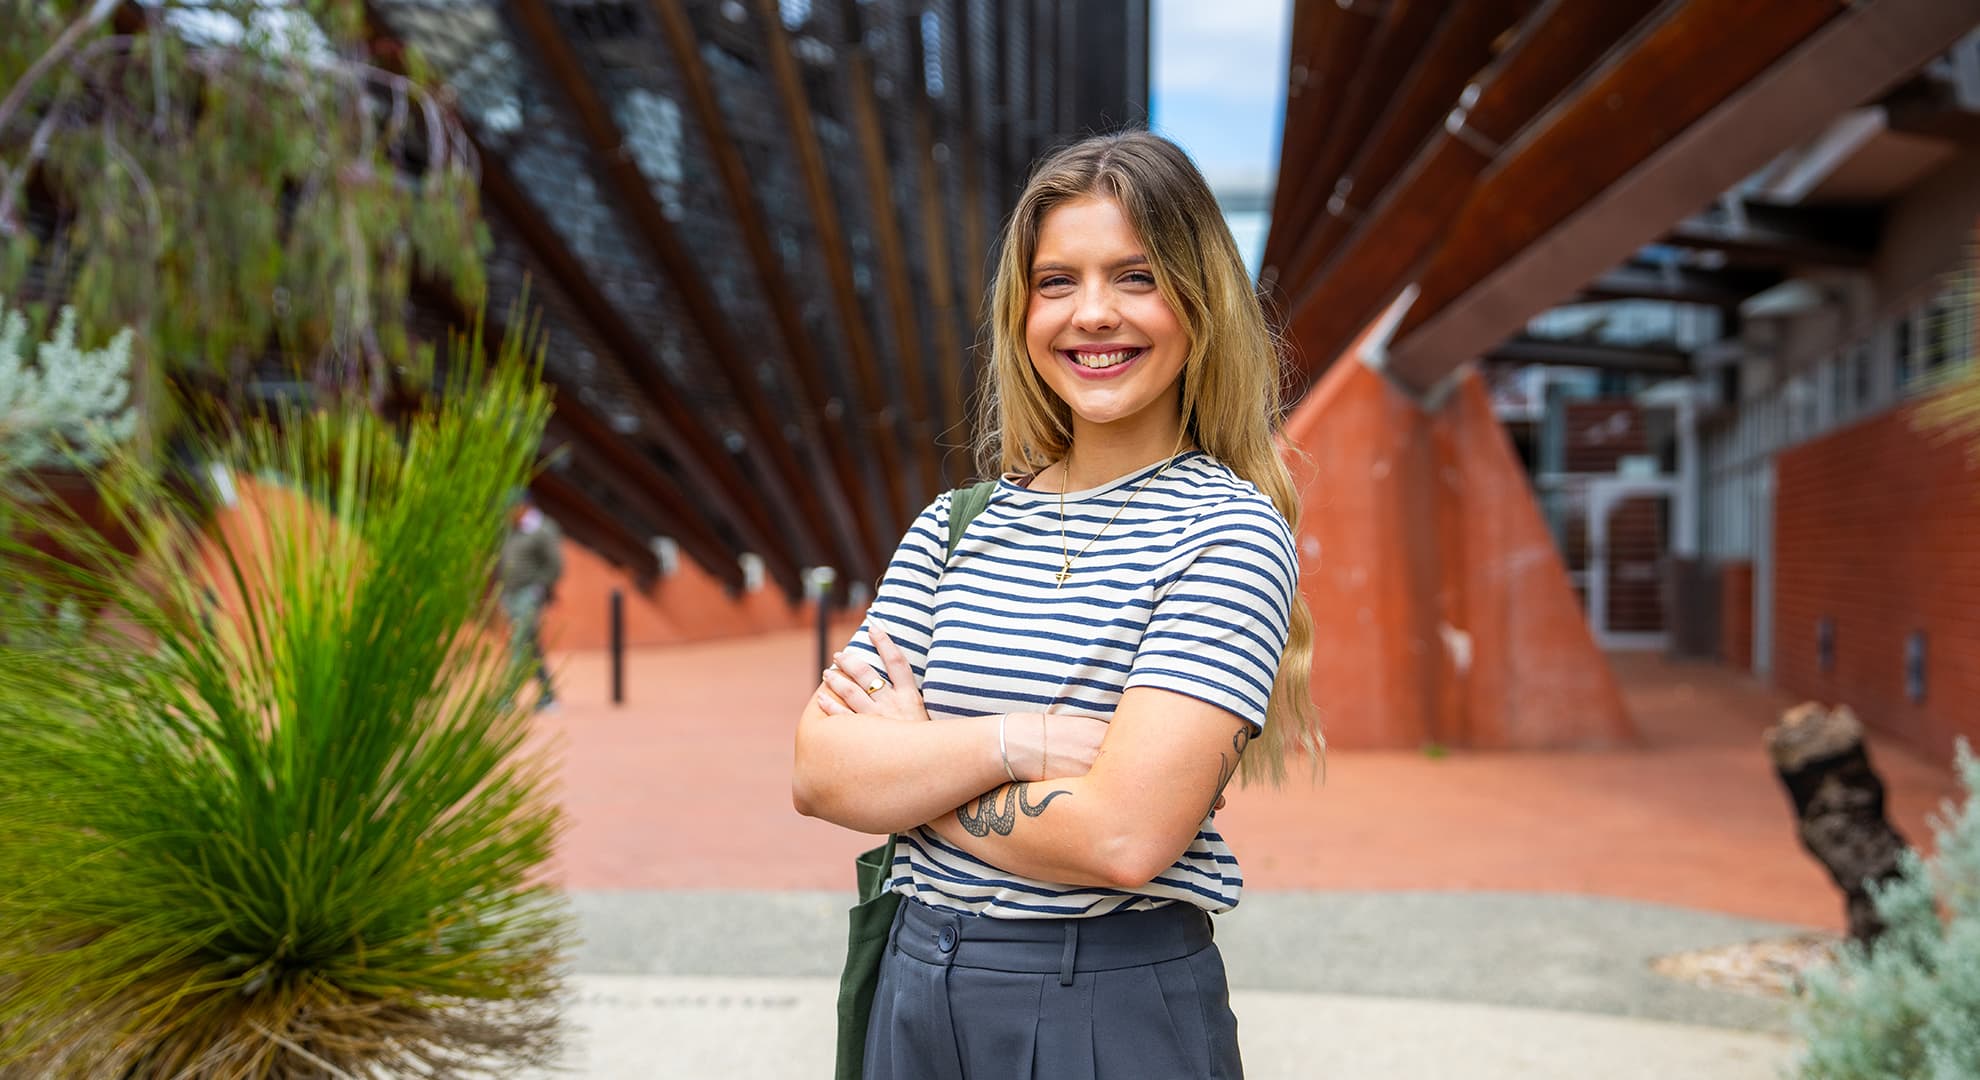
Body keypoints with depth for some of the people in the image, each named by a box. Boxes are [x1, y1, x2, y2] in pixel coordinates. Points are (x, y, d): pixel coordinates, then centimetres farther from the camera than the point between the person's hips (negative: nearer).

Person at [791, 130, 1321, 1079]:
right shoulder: (954, 527, 4)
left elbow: (1123, 836, -22)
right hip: (917, 993, 5)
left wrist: (908, 763, -9)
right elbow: (819, 771, -5)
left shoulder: (1228, 530, -12)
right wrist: (1016, 740, -20)